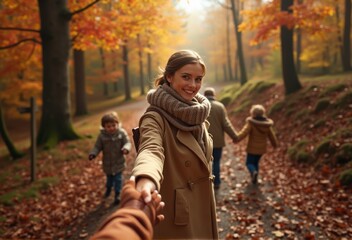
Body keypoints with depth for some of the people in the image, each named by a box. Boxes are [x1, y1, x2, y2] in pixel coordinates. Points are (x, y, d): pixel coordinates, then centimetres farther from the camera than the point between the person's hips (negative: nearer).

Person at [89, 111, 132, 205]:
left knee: (118, 179, 5)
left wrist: (126, 148, -34)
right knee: (109, 178, 24)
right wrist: (93, 154, -24)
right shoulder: (102, 136, -14)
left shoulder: (122, 133, -15)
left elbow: (127, 142, -12)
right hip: (107, 163, 2)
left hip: (118, 162, -2)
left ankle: (117, 194, 22)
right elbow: (97, 147, -6)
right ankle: (108, 189, 52)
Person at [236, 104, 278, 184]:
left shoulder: (251, 123, -16)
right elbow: (272, 136, 10)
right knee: (256, 162, 21)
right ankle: (254, 178, 22)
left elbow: (244, 132, -28)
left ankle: (254, 172, -20)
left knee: (249, 162, 8)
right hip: (262, 148, 5)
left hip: (252, 148, -5)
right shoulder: (267, 125, 0)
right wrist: (275, 144, 25)